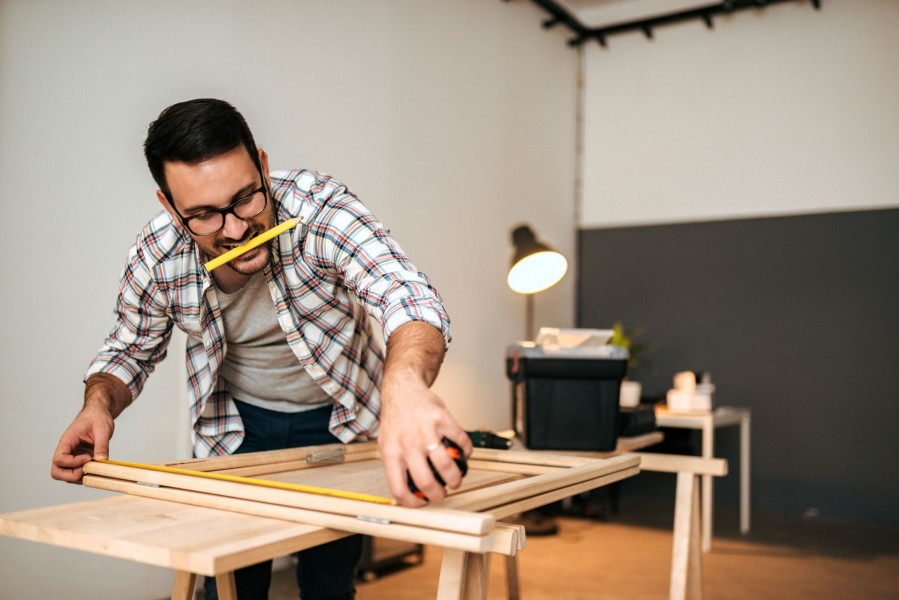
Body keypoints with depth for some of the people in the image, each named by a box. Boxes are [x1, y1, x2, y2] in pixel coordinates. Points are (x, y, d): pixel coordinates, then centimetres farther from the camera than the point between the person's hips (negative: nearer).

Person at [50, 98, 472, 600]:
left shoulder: (321, 210, -32)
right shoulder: (155, 260, -21)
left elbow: (409, 296, -49)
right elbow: (130, 350, -1)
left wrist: (406, 386, -71)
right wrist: (100, 404, -24)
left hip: (337, 421, -1)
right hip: (238, 424, 2)